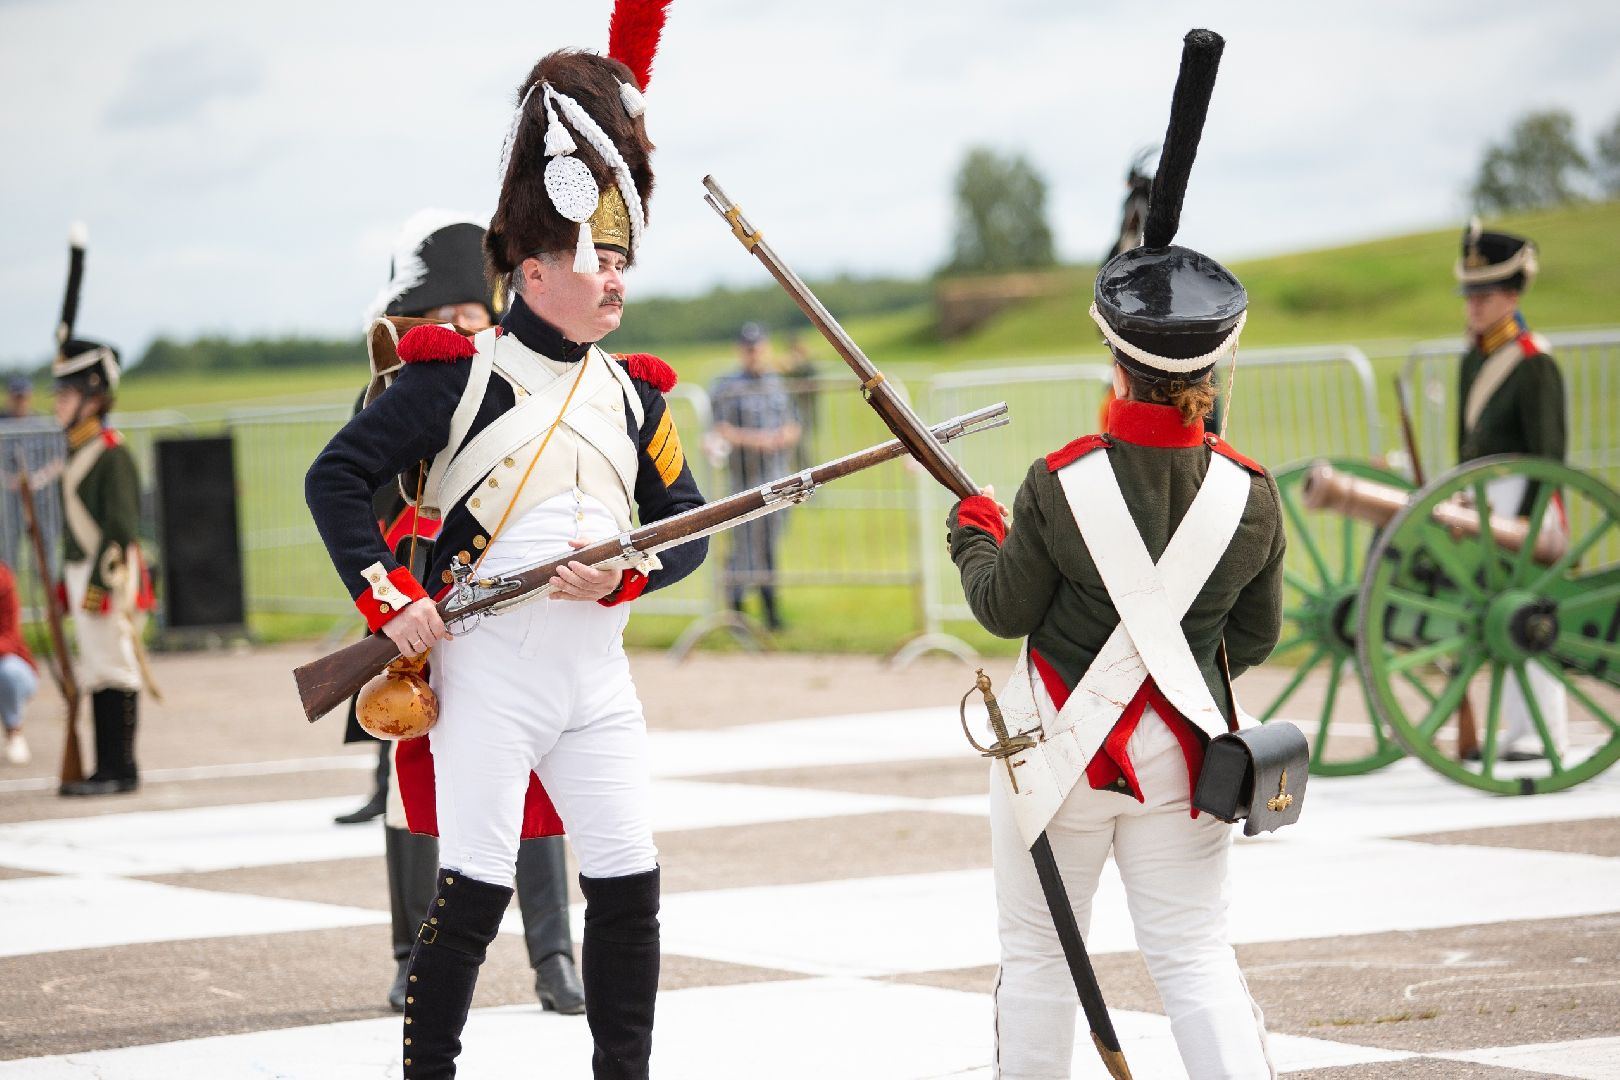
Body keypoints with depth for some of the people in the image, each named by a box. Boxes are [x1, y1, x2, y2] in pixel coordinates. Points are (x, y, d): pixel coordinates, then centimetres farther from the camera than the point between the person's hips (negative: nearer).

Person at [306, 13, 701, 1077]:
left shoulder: (633, 395, 11)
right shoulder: (459, 374, -5)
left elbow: (688, 529, 12)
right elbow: (336, 478, -4)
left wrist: (626, 575, -8)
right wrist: (387, 596, -13)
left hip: (596, 676, 5)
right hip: (486, 678, -5)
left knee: (629, 888, 3)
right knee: (475, 893, -4)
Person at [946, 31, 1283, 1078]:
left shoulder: (1061, 483, -14)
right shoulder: (1250, 493, -7)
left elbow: (1007, 609, -2)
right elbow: (1256, 641, 4)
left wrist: (974, 537, 17)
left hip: (1062, 736, -2)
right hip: (1185, 745, 2)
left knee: (1038, 954, 9)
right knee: (1195, 956, 4)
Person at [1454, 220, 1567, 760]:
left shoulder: (1534, 362, -11)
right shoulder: (1473, 359, 14)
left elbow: (1548, 452, -14)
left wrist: (1529, 519, -18)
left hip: (1523, 494, -9)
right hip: (1483, 496, 9)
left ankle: (1547, 733, -4)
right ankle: (1518, 730, 14)